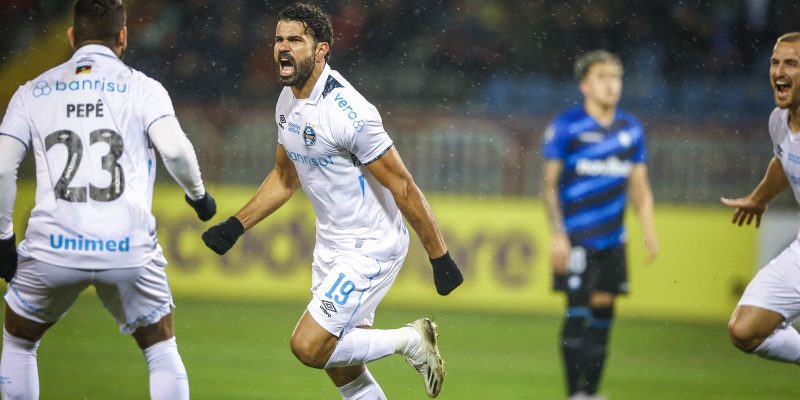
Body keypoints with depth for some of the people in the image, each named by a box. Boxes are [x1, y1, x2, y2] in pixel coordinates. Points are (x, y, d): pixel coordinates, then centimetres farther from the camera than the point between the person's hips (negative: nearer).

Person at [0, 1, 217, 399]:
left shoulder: (33, 92, 14)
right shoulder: (142, 88, 7)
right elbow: (174, 149, -10)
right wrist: (197, 192, 9)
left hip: (53, 246, 1)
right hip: (128, 247, -1)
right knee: (161, 349, 20)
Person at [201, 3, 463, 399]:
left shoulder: (347, 112, -24)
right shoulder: (288, 101, 3)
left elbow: (402, 187, -20)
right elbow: (285, 177, 20)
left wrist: (440, 258, -17)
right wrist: (234, 226, 13)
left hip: (370, 250, -9)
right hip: (330, 246, 9)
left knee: (308, 347, -14)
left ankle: (410, 341, 3)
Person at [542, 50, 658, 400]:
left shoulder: (631, 130, 10)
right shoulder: (566, 127, -5)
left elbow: (639, 187, 15)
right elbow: (550, 184, -3)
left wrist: (649, 232, 3)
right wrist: (557, 235, -10)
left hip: (612, 240, 5)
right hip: (576, 238, -5)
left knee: (603, 313, 5)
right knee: (578, 313, -8)